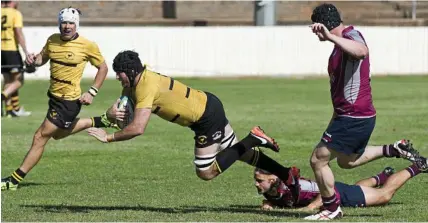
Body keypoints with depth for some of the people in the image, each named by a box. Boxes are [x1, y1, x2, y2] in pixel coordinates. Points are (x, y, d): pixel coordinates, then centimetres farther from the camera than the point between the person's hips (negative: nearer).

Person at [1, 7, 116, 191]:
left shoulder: (87, 46, -14)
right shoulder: (52, 40, 0)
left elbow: (103, 68, -2)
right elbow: (42, 58, 16)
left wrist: (92, 92, -9)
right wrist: (33, 59, -9)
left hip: (69, 101, -8)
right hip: (54, 96, 8)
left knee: (41, 137, -8)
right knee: (58, 134, 28)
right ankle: (99, 122, 40)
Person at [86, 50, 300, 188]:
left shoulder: (146, 87, -26)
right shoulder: (133, 84, 3)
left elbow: (138, 128, -32)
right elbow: (115, 109, 8)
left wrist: (109, 137, -23)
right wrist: (113, 114, -16)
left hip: (207, 118, -9)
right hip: (209, 105, 9)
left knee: (206, 172, -1)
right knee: (240, 152, 21)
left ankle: (253, 139, -2)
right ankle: (287, 175, 27)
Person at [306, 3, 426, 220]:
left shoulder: (351, 36, -19)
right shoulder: (344, 41, 14)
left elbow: (362, 51, -46)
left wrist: (330, 37, -55)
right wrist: (337, 116, 33)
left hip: (353, 118, -11)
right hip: (355, 115, 11)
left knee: (318, 159, -5)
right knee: (347, 160, 28)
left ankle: (332, 209, 8)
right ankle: (396, 150, 29)